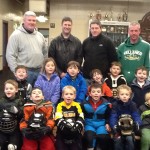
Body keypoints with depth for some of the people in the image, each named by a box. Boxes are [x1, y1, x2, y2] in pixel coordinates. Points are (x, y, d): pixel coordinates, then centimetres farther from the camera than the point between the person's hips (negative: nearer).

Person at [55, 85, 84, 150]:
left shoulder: (77, 105, 2)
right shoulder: (60, 105, -3)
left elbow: (81, 118, -6)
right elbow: (58, 119, -12)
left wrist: (77, 126, -24)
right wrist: (65, 126, -28)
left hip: (75, 132, 1)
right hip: (62, 132, -1)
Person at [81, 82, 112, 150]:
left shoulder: (106, 104, -5)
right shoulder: (85, 104, -6)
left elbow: (108, 116, 10)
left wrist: (107, 124, -3)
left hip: (101, 124, 1)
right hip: (89, 124, -1)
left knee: (103, 137, -22)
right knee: (89, 136, -28)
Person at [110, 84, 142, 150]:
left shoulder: (133, 105, -1)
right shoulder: (115, 105, -5)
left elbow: (136, 116, -9)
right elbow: (113, 117, -14)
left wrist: (137, 124, -31)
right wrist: (114, 126, -33)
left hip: (130, 127, 1)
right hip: (118, 127, -1)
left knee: (130, 139, -24)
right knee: (118, 140, -23)